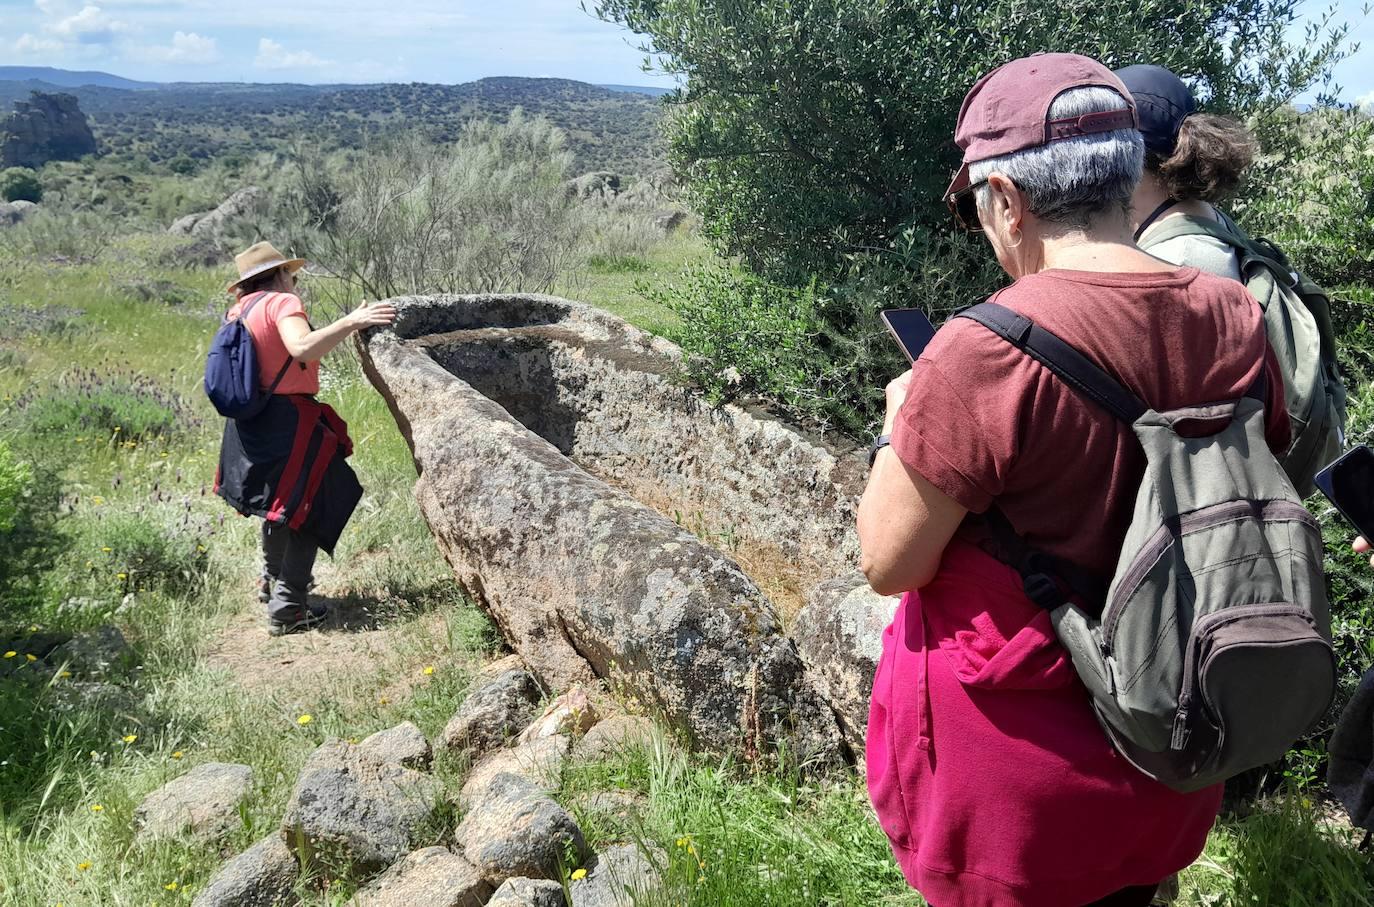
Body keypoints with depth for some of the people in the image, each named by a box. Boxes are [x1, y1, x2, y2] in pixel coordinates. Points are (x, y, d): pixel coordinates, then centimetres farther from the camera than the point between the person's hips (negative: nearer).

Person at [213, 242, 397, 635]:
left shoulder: (239, 311, 12)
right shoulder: (281, 303, -13)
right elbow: (303, 348, -32)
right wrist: (352, 321, -32)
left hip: (251, 423, 9)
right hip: (289, 421, -9)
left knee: (279, 502, 27)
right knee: (306, 510, 1)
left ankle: (273, 583, 43)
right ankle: (288, 607, -1)